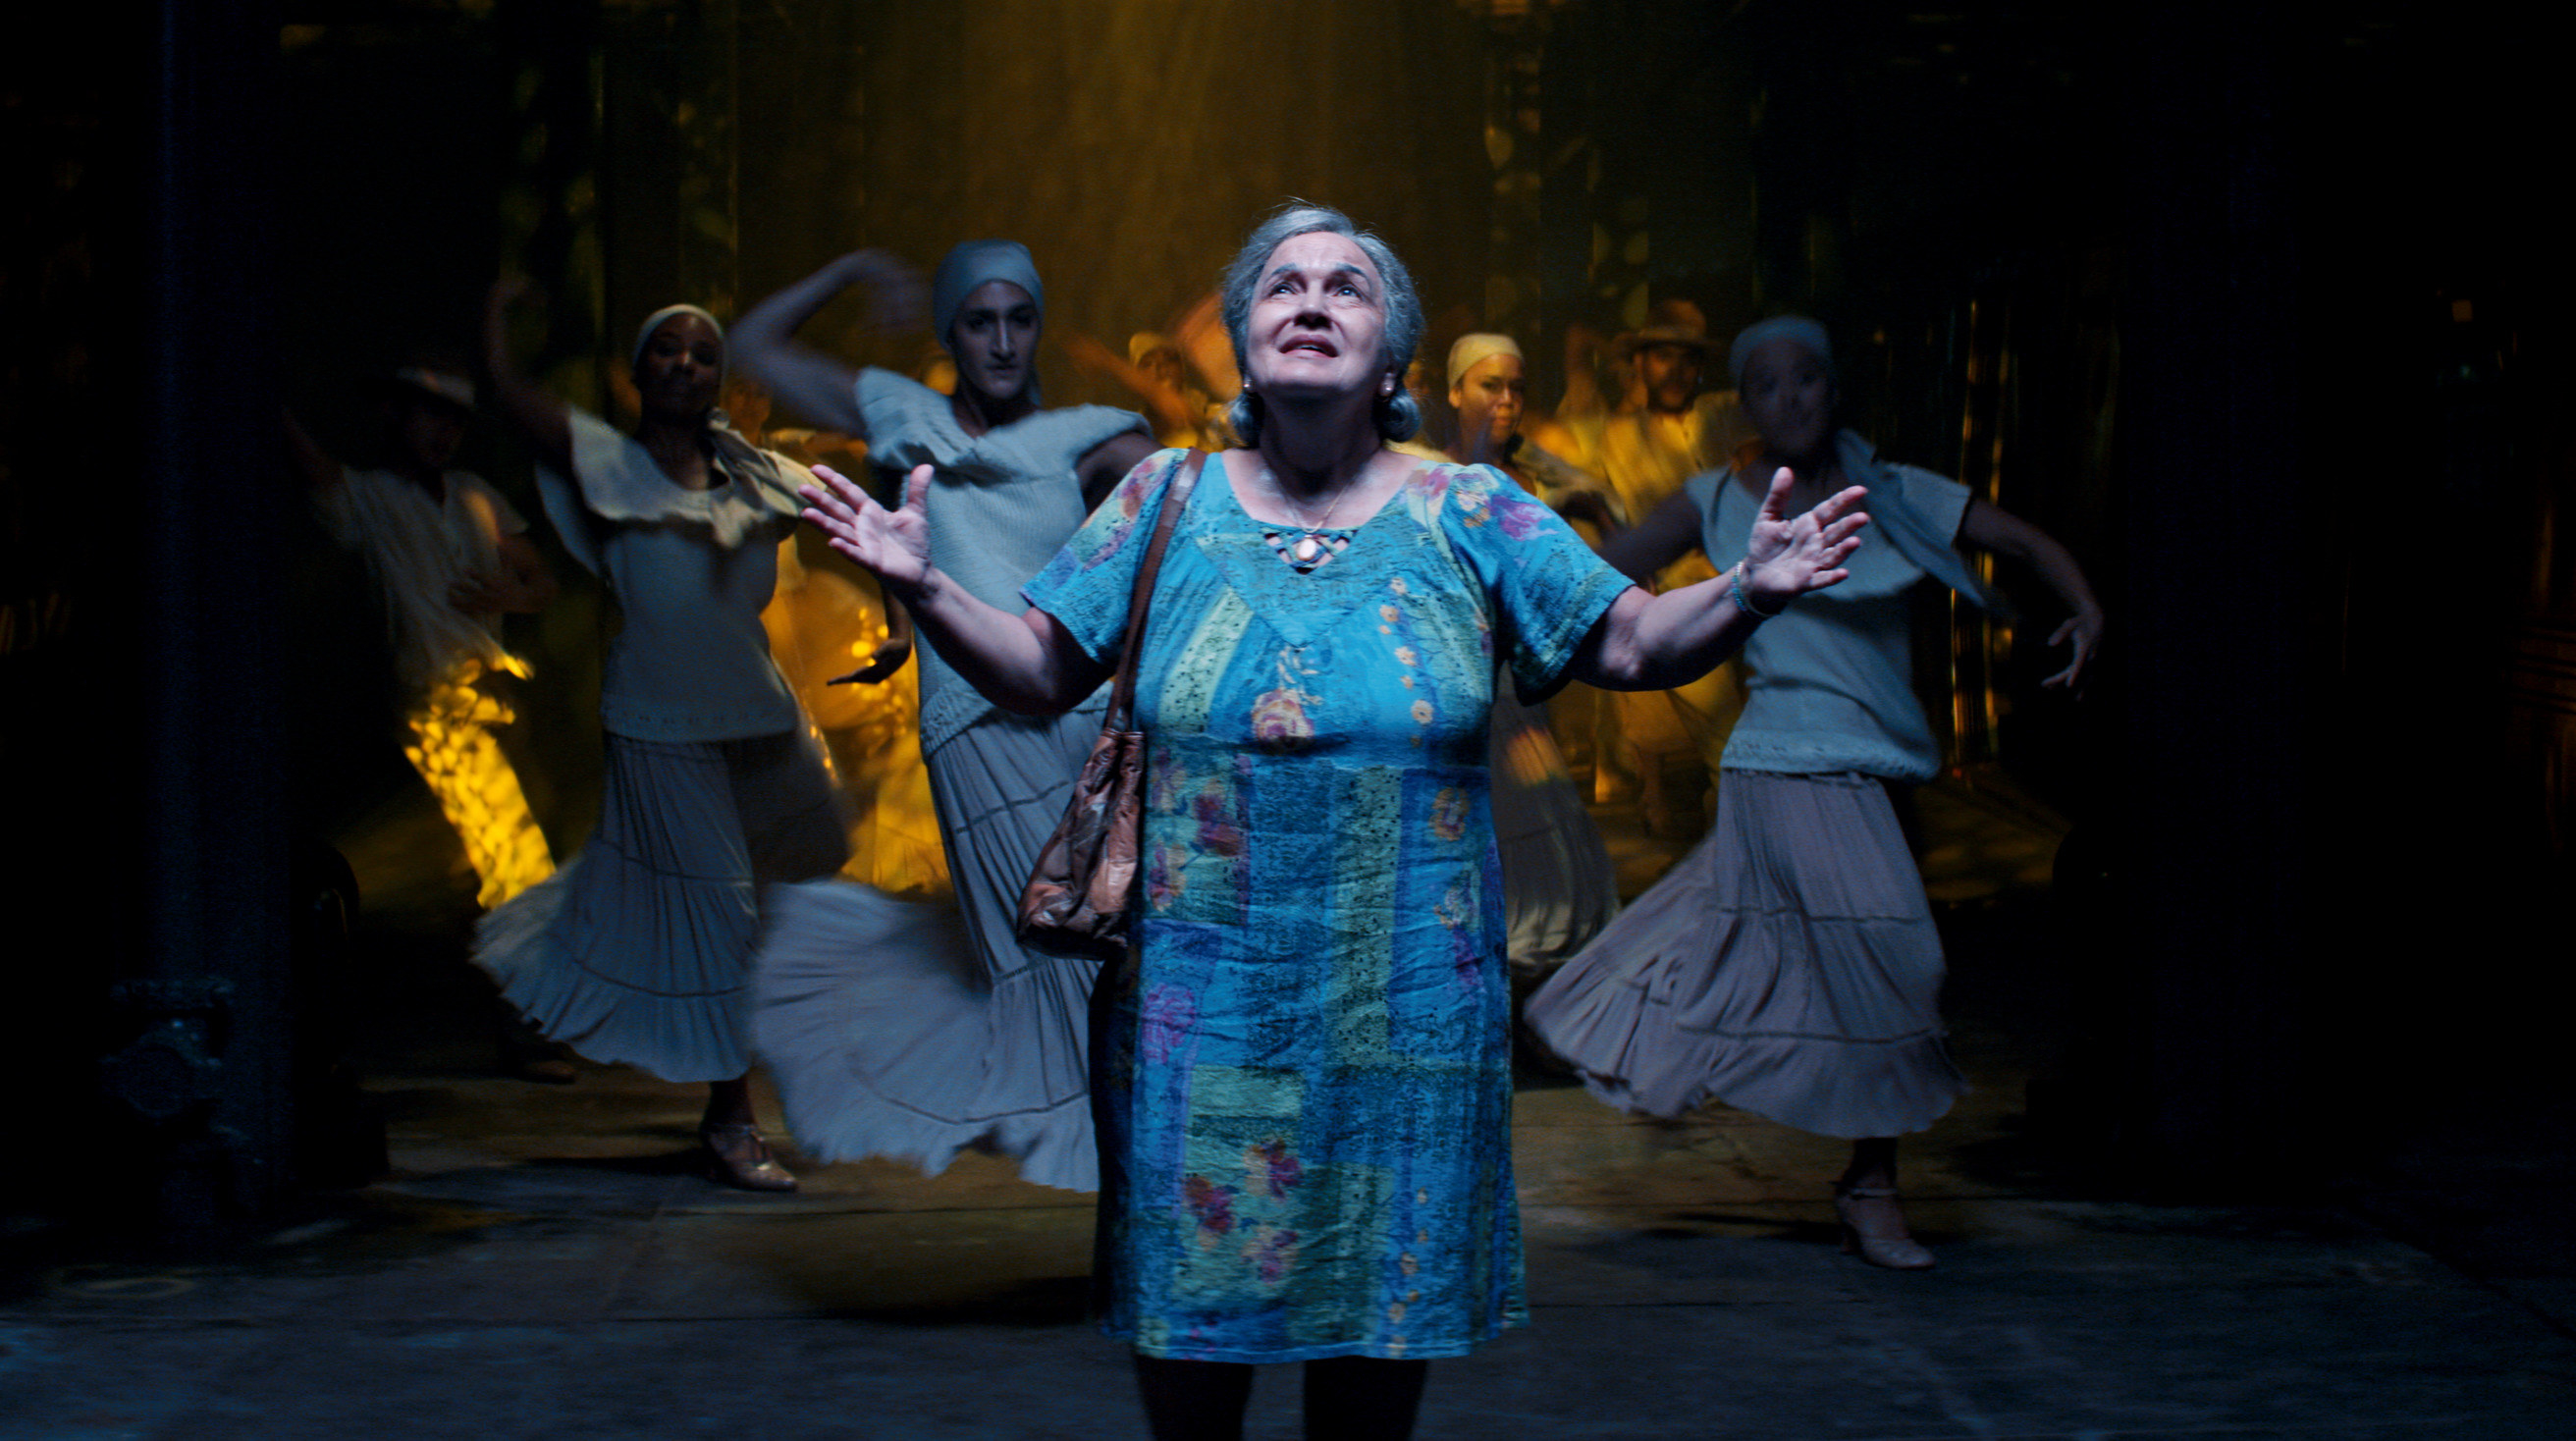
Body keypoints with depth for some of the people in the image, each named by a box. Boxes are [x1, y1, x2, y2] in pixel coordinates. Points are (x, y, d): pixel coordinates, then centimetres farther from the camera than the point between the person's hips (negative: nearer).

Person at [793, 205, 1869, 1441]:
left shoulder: (1469, 516, 1)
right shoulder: (1166, 502, 3)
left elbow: (1634, 643, 2)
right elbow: (1040, 672, 5)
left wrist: (1746, 592, -16)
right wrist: (924, 588, -11)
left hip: (1405, 1016, 0)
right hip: (1200, 1005, 0)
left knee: (1380, 1324, 10)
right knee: (1189, 1321, 9)